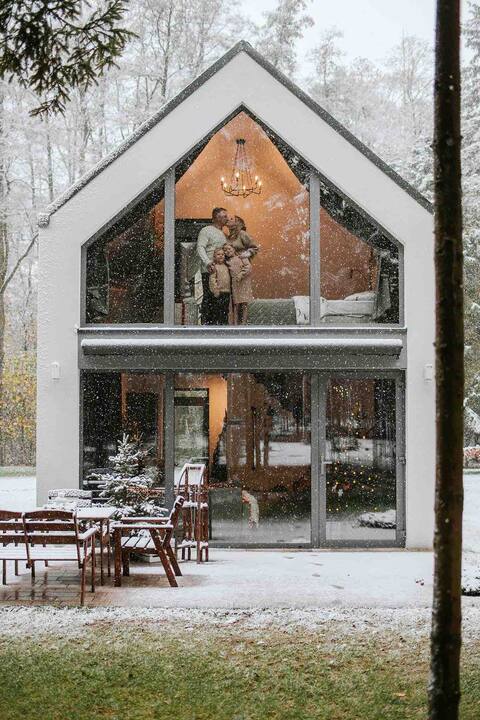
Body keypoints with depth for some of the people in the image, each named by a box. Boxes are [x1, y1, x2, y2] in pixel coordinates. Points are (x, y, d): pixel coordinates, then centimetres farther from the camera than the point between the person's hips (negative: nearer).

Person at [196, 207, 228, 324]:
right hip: (209, 270, -7)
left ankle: (215, 322, 6)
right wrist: (207, 262, -26)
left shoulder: (223, 234, 23)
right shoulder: (206, 230, -1)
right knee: (208, 297, -9)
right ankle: (205, 322, -8)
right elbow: (200, 248, -12)